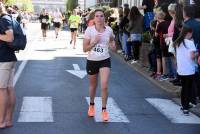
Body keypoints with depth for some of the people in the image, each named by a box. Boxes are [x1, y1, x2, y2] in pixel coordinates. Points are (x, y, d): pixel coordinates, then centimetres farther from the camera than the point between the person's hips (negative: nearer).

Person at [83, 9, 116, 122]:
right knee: (93, 85, 17)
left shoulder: (109, 30, -5)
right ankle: (92, 105, 43)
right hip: (92, 61, 0)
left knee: (104, 86, -14)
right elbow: (85, 49, -10)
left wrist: (113, 45, -6)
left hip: (105, 61, 0)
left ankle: (104, 110, 3)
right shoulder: (89, 30, -11)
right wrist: (94, 42, -24)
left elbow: (112, 40, 16)